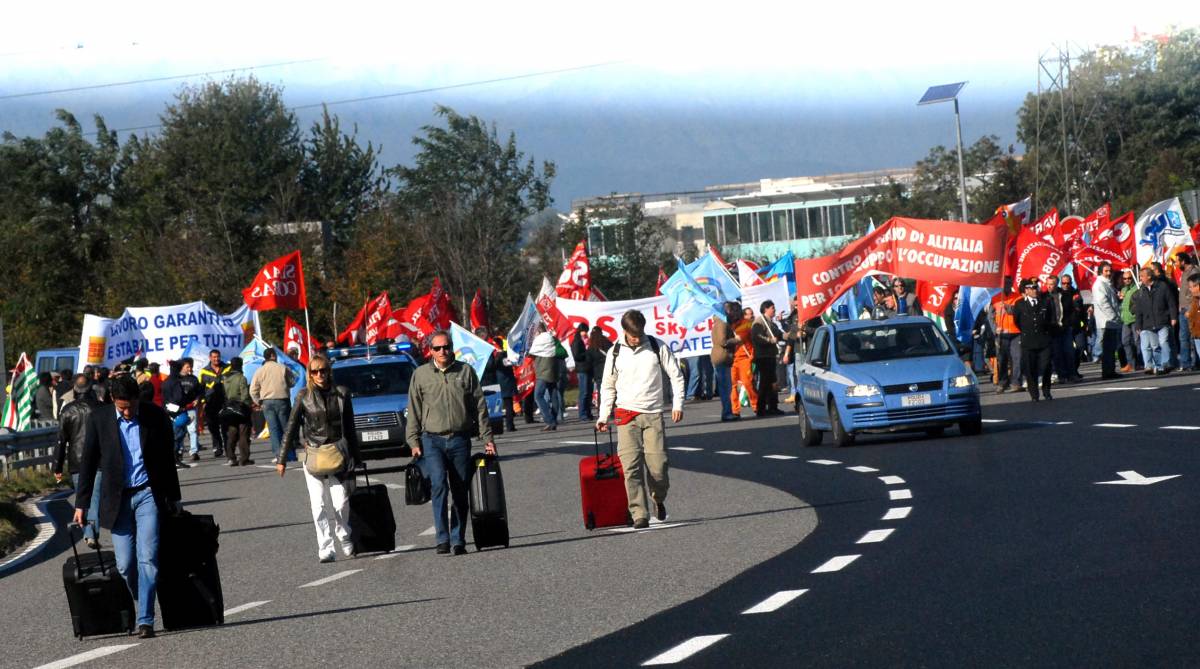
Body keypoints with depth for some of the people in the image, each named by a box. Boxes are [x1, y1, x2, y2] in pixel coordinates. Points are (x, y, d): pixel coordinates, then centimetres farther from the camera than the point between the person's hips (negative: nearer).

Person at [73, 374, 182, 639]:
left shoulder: (156, 416, -3)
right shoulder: (98, 418, -3)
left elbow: (168, 460, 8)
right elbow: (88, 462, 3)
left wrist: (174, 498, 13)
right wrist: (81, 504, 2)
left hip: (148, 495, -1)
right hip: (116, 498, 1)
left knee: (147, 559, -11)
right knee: (125, 564, 0)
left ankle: (145, 620, -9)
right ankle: (141, 605, 23)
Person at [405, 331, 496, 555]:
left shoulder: (466, 372, 7)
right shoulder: (420, 375, 7)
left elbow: (480, 407, 9)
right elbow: (414, 411, 8)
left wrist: (487, 438, 5)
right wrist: (413, 441, 1)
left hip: (460, 440, 1)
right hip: (432, 440, -1)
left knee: (460, 492, 3)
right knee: (439, 484, -18)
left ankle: (458, 540, 10)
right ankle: (442, 538, -18)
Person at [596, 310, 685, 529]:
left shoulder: (658, 348, 2)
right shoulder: (615, 353, 5)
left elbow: (676, 376, 7)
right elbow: (608, 386, 14)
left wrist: (677, 404, -2)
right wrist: (603, 416, 8)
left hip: (653, 414, -1)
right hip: (626, 414, 1)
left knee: (657, 466, -7)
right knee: (631, 466, -11)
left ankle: (658, 499, 23)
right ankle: (639, 515, -10)